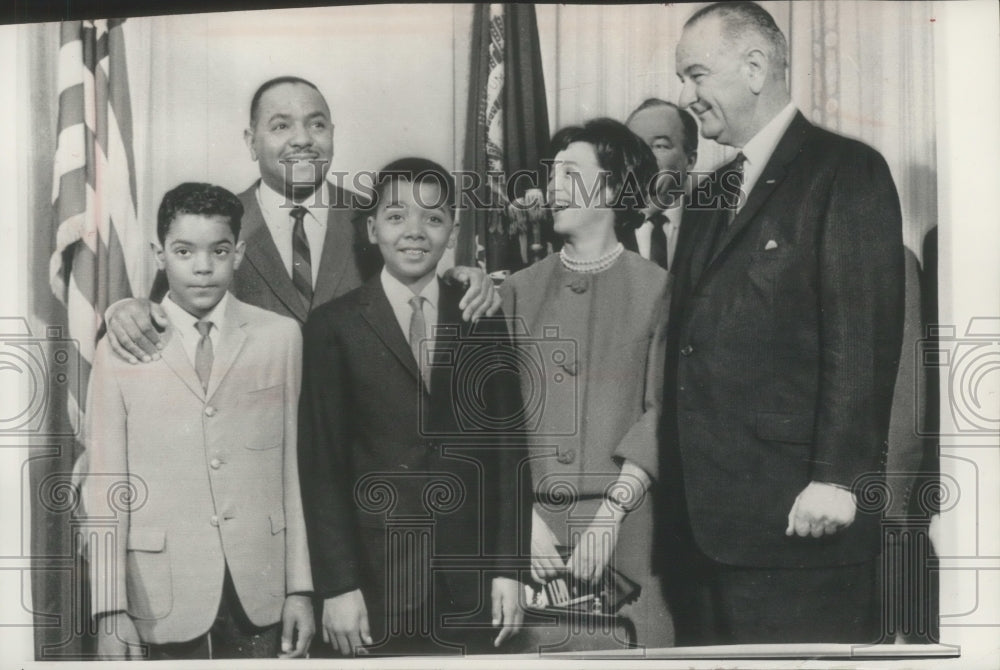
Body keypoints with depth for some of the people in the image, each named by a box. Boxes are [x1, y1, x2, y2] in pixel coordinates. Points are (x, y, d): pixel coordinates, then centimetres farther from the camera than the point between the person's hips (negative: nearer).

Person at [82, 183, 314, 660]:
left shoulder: (281, 337, 2)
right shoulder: (119, 351, -2)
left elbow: (292, 469, 3)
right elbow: (106, 490, -3)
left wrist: (300, 588, 2)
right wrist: (111, 612, -6)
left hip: (262, 592, 1)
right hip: (166, 599, -1)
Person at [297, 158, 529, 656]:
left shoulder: (485, 322, 6)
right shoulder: (334, 327, -2)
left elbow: (506, 450, 5)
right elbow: (322, 465, -4)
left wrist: (508, 569, 1)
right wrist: (337, 586, -8)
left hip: (469, 581, 2)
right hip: (375, 583, -2)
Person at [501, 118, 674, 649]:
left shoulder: (656, 290, 0)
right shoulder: (519, 291, 8)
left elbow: (661, 413, -5)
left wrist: (609, 516, -13)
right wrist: (526, 516, -7)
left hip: (624, 524, -2)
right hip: (529, 522, 2)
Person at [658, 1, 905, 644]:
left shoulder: (846, 171, -4)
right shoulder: (711, 193, 19)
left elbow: (864, 333, -12)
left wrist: (838, 477, -18)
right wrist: (676, 486, 11)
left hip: (797, 516, -7)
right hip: (702, 516, 7)